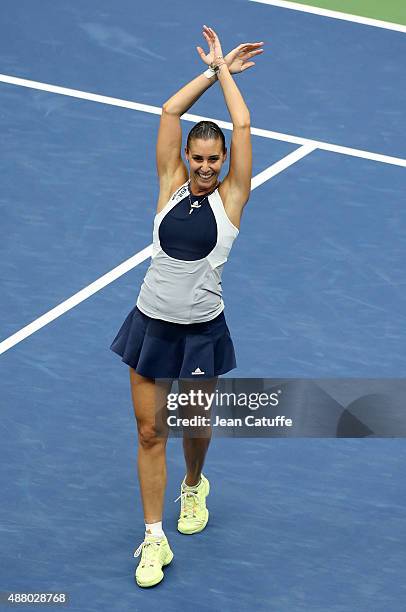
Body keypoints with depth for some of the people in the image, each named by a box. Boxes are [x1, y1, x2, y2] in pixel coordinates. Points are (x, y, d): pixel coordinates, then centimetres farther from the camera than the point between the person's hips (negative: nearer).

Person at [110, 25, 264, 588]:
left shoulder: (229, 198, -5)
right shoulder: (172, 187, -1)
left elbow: (241, 126, -9)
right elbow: (170, 111, -2)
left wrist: (223, 69, 1)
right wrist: (213, 71, 3)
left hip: (203, 332, -1)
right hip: (151, 325, 1)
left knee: (196, 426, 16)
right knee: (150, 431, 1)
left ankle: (194, 487, 48)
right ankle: (155, 538, 8)